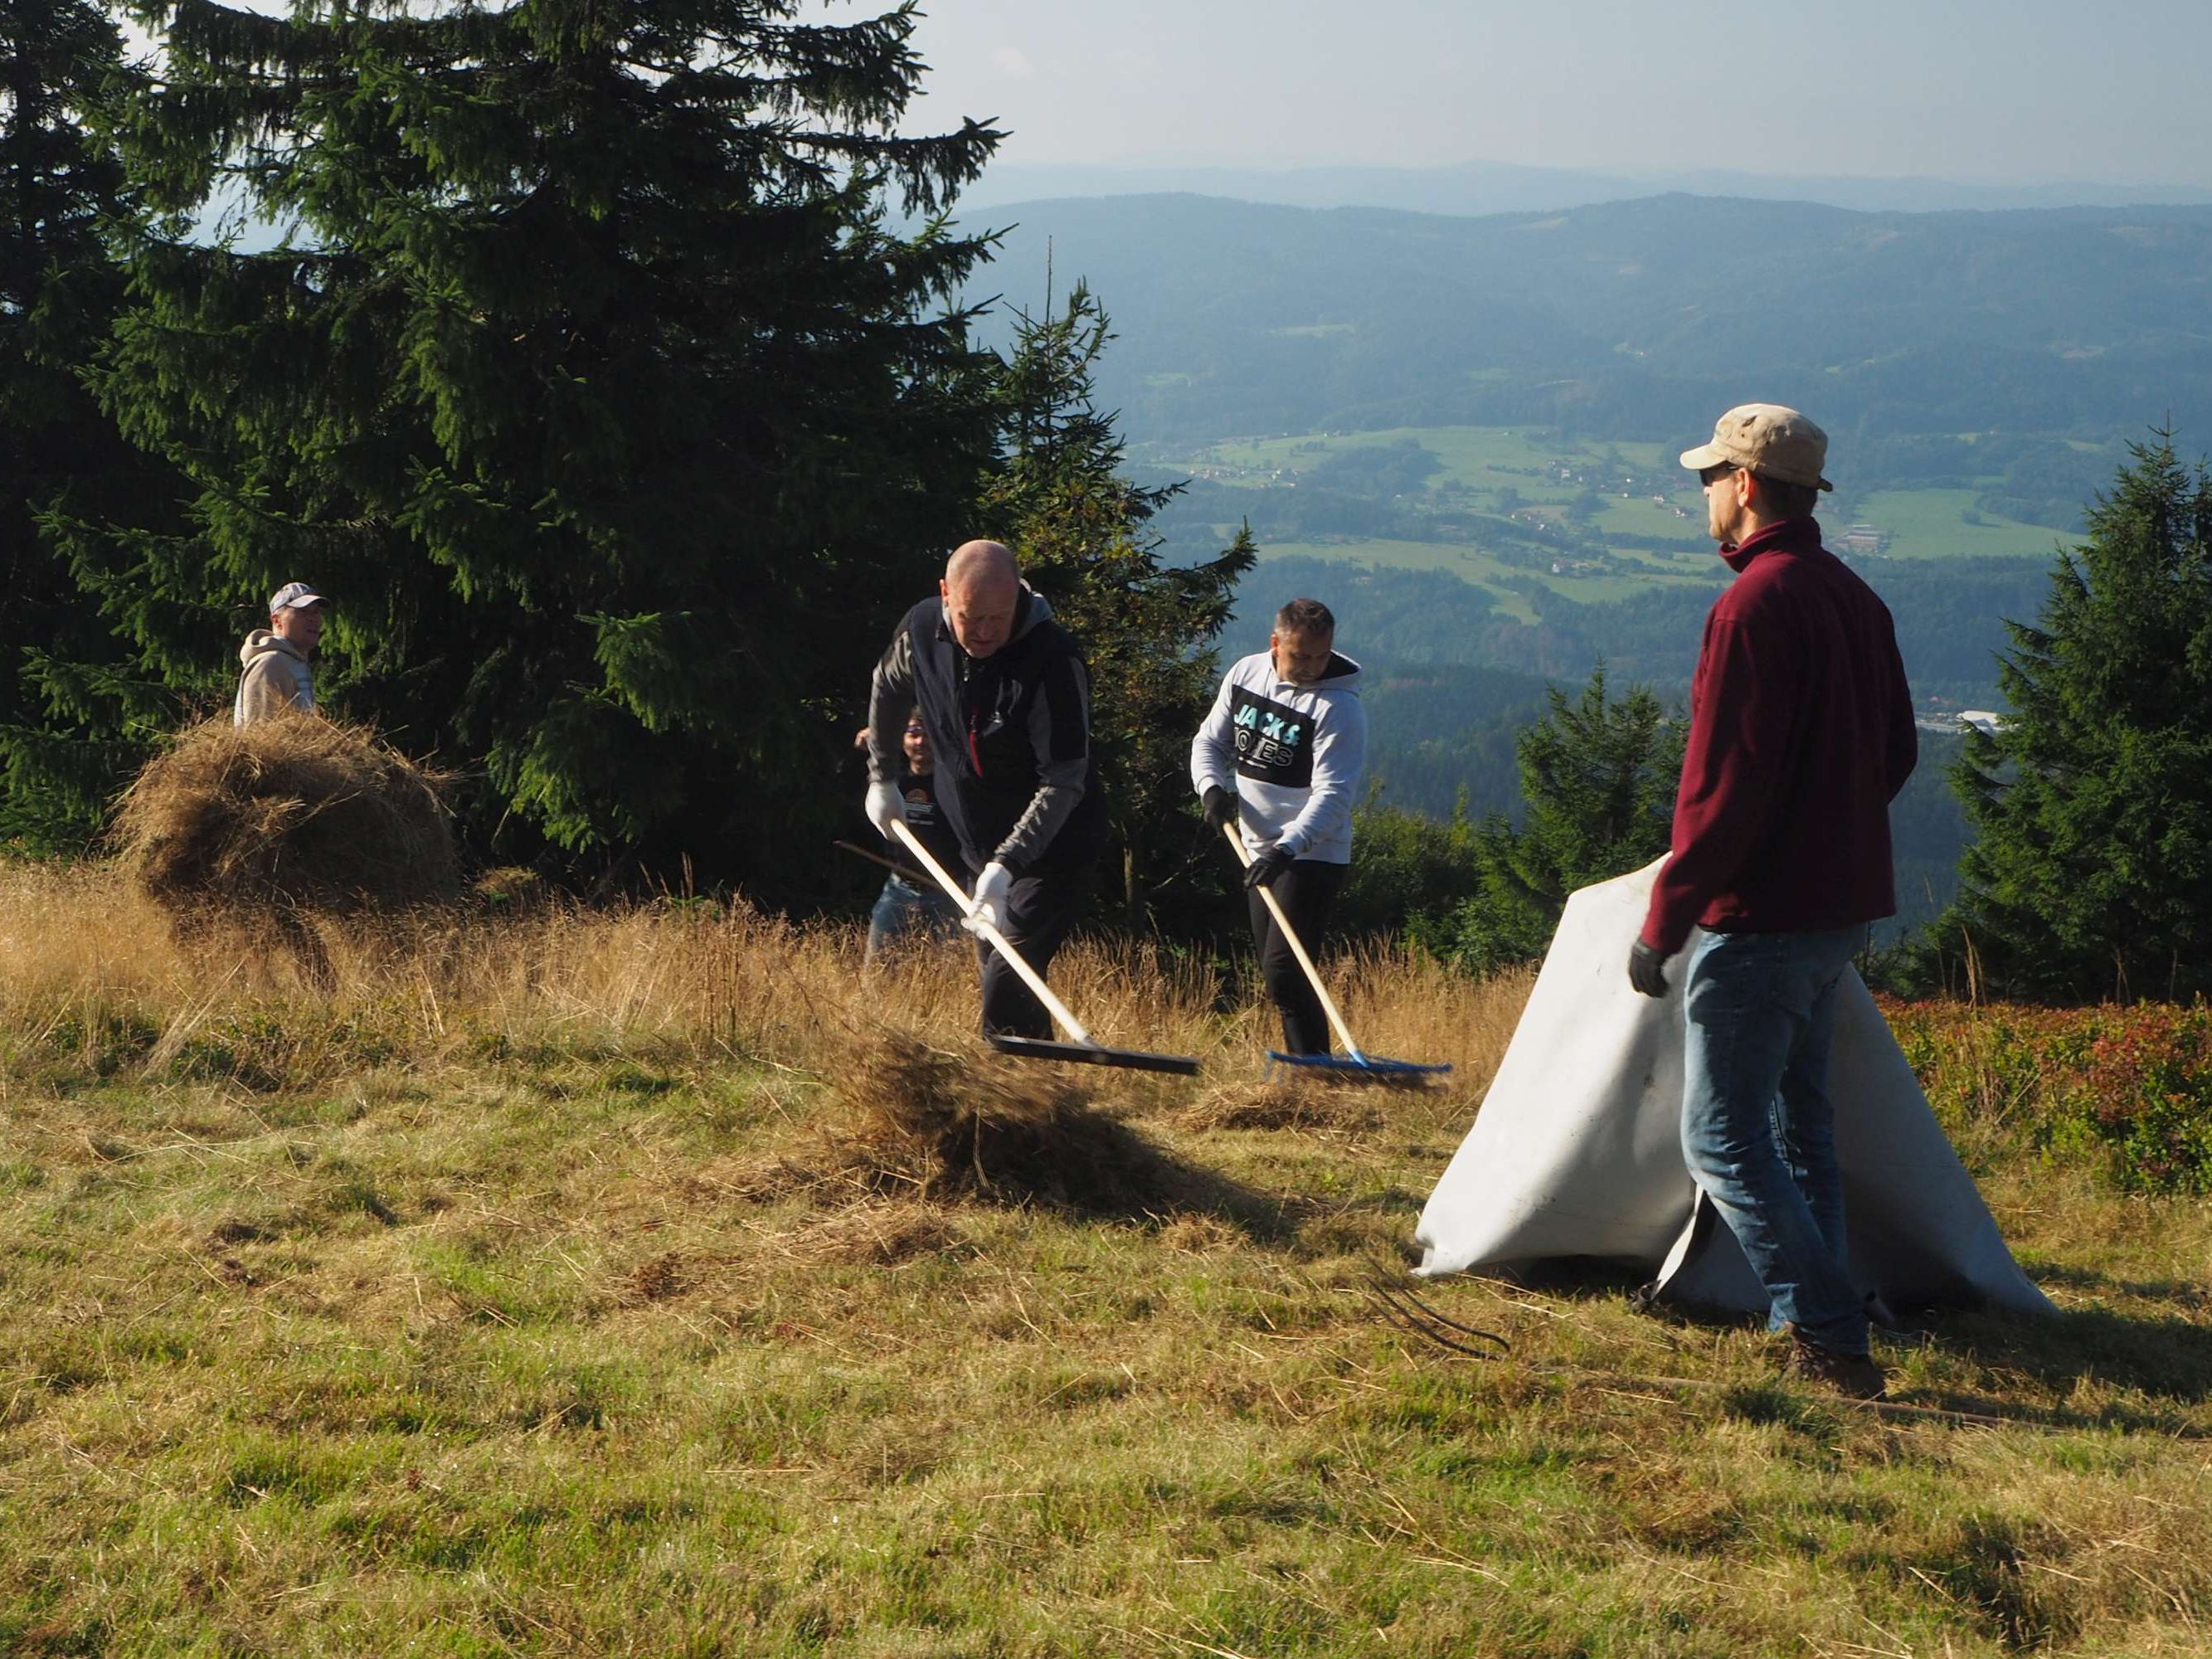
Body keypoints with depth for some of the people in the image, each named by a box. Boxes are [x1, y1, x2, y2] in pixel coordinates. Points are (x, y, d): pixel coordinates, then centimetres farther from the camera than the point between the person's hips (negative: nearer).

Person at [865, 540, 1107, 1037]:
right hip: (980, 844, 7)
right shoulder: (922, 629, -8)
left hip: (1052, 847, -7)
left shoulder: (1054, 660, -27)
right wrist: (881, 777, 20)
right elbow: (886, 691, 16)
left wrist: (1006, 864, -35)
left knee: (1007, 983, -19)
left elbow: (1063, 782, -28)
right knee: (994, 966, 14)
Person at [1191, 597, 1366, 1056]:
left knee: (1283, 972, -17)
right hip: (1257, 847, 7)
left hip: (1312, 857, -7)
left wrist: (1287, 847, -38)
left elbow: (1332, 794, -24)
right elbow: (1209, 742, 15)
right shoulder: (1245, 674, 3)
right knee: (1273, 971, 13)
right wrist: (1213, 787, -6)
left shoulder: (1340, 708, -16)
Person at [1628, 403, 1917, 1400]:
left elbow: (1722, 783, -21)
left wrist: (1663, 922, -17)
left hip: (1760, 915, -9)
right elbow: (1896, 751, 18)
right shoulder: (1857, 601, 10)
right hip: (1845, 905, 9)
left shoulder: (1754, 605, -18)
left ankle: (1830, 1339, -8)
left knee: (1724, 1137, -4)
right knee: (1800, 1119, 19)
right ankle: (1821, 1331, 23)